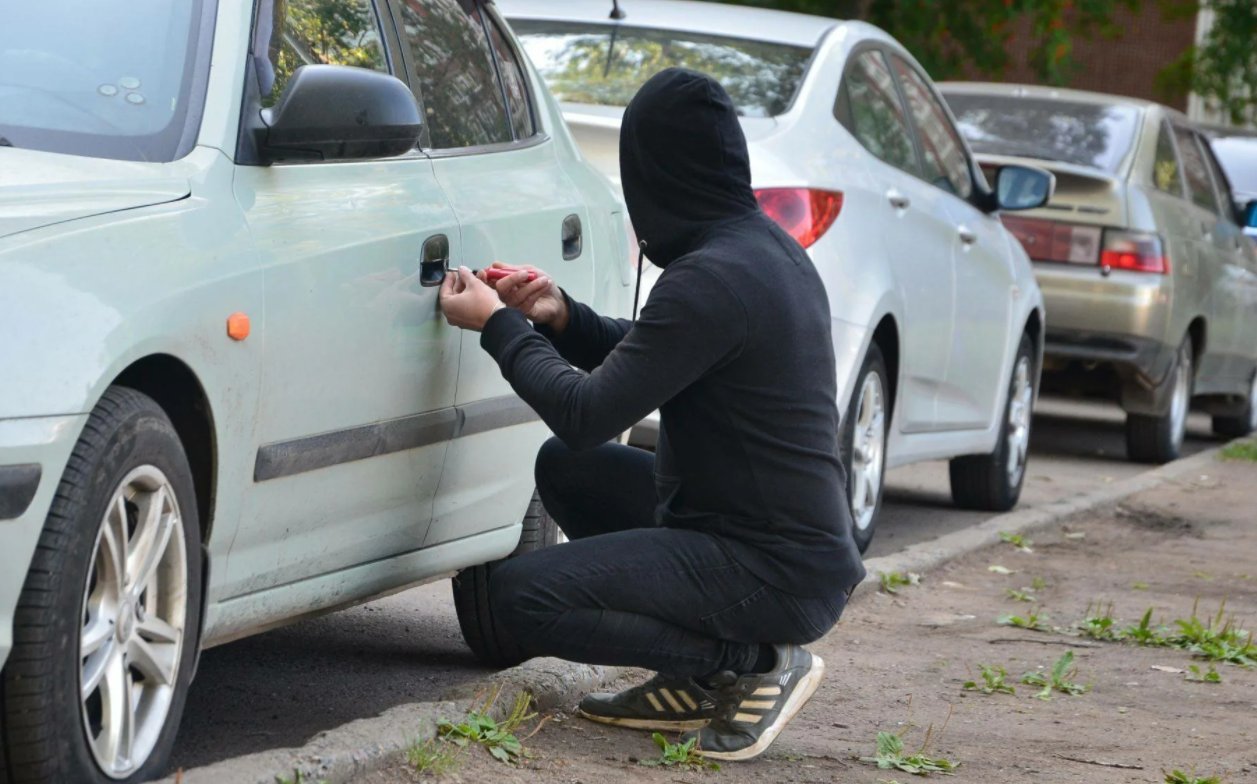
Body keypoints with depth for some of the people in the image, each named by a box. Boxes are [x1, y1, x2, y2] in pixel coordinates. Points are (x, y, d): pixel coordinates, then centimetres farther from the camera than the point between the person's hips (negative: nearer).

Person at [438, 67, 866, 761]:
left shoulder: (712, 278, -21)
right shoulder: (769, 248, 10)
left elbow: (586, 414, -19)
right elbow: (653, 366, 24)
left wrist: (498, 326, -6)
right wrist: (562, 319, 11)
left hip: (774, 570, -10)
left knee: (521, 596, -14)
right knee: (565, 468, 20)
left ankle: (752, 661, -6)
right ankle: (698, 681, 12)